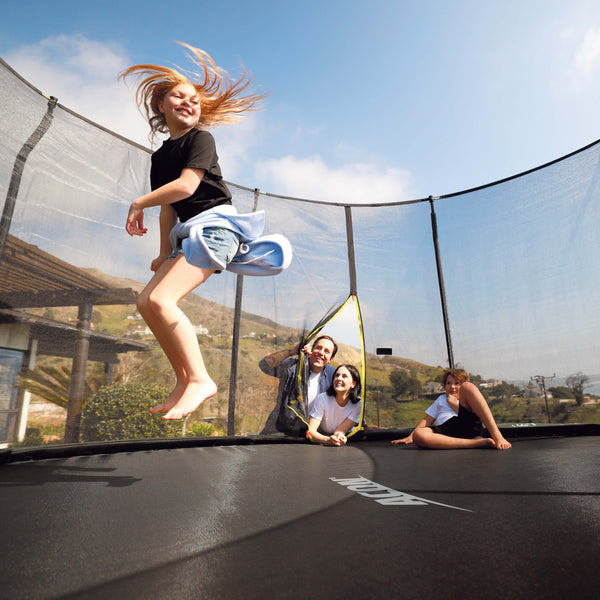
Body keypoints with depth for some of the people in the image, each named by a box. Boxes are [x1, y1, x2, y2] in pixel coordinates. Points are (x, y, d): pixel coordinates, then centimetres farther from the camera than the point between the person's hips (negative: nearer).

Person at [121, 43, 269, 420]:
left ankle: (201, 379, -17)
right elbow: (169, 209, 19)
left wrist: (138, 203, -3)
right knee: (146, 301, 3)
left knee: (161, 300, -23)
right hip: (187, 232, 9)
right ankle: (184, 380, 5)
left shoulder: (200, 138, 0)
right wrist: (166, 253, 13)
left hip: (214, 224, -9)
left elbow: (186, 186, -15)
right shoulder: (161, 156, 21)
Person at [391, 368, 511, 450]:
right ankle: (477, 442, -35)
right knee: (418, 435, -34)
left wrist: (453, 404, 9)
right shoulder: (441, 399, 37)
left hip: (468, 426, -1)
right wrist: (411, 436, 16)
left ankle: (496, 436, -29)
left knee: (468, 386, -17)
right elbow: (427, 420, 27)